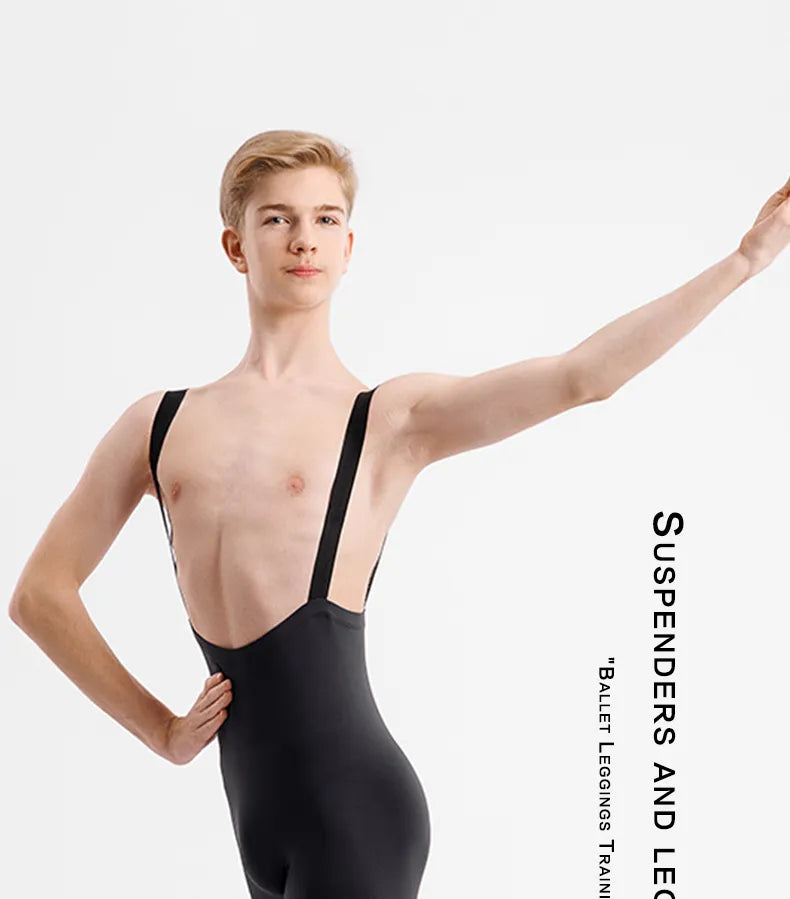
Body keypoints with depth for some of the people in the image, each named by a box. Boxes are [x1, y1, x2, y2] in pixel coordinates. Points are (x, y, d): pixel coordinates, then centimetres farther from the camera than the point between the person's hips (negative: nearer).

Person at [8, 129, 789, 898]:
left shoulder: (393, 419, 0)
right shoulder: (159, 424, 9)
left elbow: (580, 377, -12)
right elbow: (41, 592, 15)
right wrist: (159, 728, 10)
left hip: (357, 808, -3)